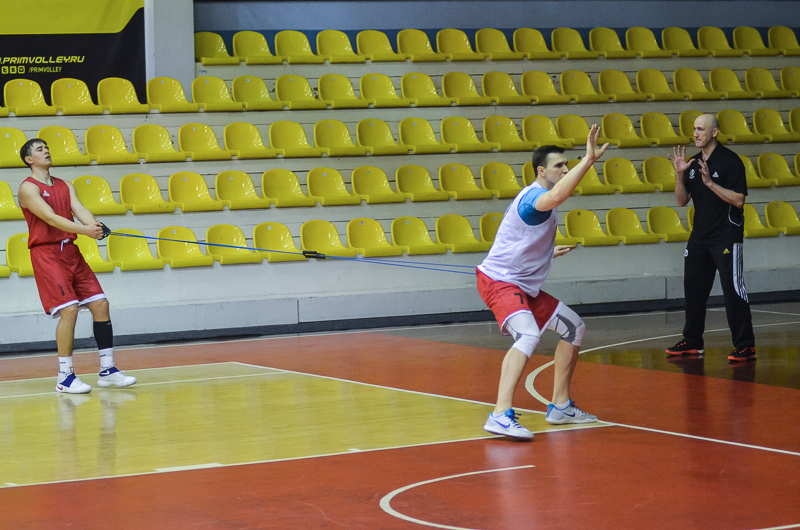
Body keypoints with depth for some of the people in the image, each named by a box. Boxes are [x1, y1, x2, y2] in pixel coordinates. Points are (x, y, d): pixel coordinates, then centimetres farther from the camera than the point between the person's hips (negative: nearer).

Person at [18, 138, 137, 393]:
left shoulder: (64, 186, 16)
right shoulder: (28, 188, -6)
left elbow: (79, 209, 0)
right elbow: (50, 218, -19)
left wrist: (94, 224, -24)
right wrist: (84, 230, -31)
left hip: (71, 251, 7)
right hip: (46, 254, -7)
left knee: (100, 303, 1)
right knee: (69, 309, -17)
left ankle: (107, 370, 9)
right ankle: (64, 377, -8)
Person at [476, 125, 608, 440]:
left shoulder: (543, 204, 16)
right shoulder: (533, 196, -17)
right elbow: (557, 195, -43)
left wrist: (549, 252, 47)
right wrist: (588, 160, -44)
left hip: (525, 286, 11)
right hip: (499, 281, -11)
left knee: (574, 327, 17)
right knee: (528, 335, -34)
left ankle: (560, 406, 23)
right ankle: (500, 416, -44)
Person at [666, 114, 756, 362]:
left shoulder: (730, 161, -10)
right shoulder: (693, 163, 10)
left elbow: (738, 199, -16)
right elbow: (682, 200, 11)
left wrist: (710, 183, -22)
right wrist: (680, 175, -4)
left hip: (726, 236, -7)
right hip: (700, 236, 7)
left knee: (733, 290, -10)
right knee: (693, 289, 10)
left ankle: (746, 346, -8)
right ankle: (692, 341, 22)